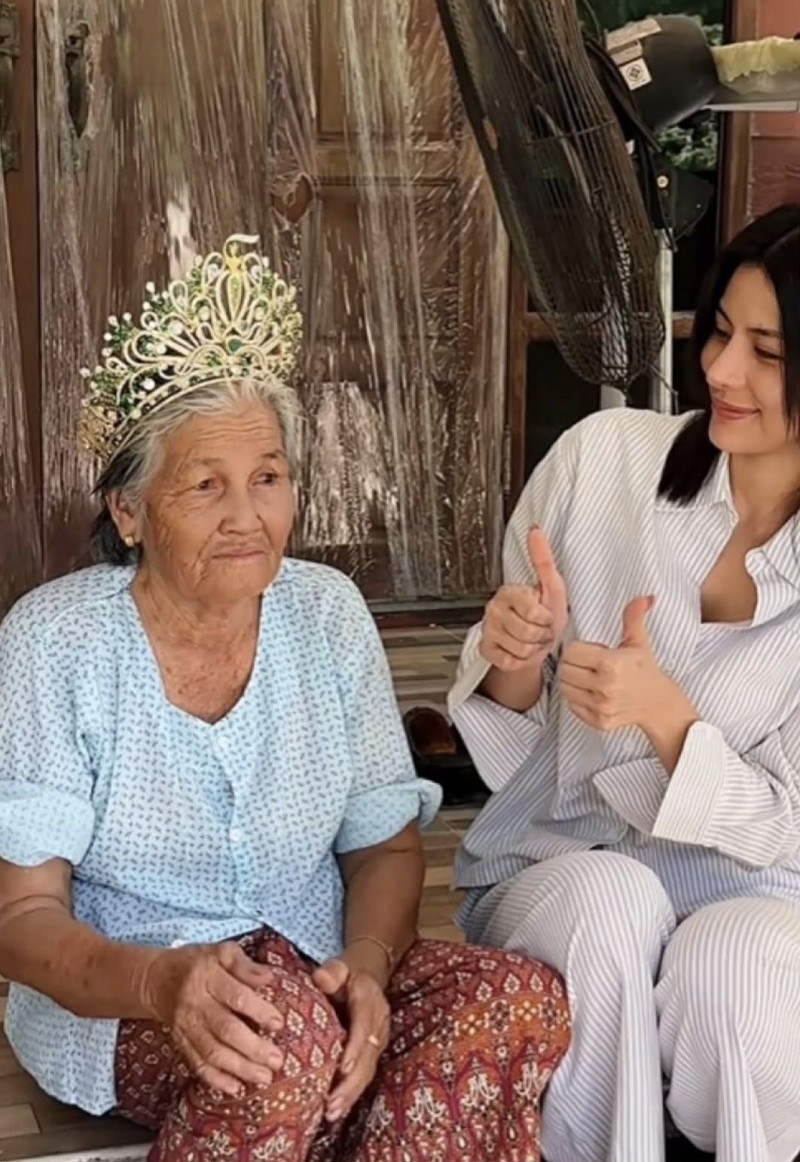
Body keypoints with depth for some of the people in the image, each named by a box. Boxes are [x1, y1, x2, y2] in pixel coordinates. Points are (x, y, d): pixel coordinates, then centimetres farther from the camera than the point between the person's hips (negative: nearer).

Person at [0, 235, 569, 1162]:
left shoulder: (327, 614, 1)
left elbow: (386, 843, 6)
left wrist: (364, 965, -17)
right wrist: (160, 980, -33)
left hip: (319, 977, 4)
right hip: (112, 1005, -4)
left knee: (520, 1001, -25)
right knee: (285, 1022, -37)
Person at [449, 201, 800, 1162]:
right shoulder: (602, 457, -6)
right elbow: (509, 743, 5)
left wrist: (666, 716, -27)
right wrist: (516, 662, -20)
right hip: (554, 859, 1)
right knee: (612, 899, -33)